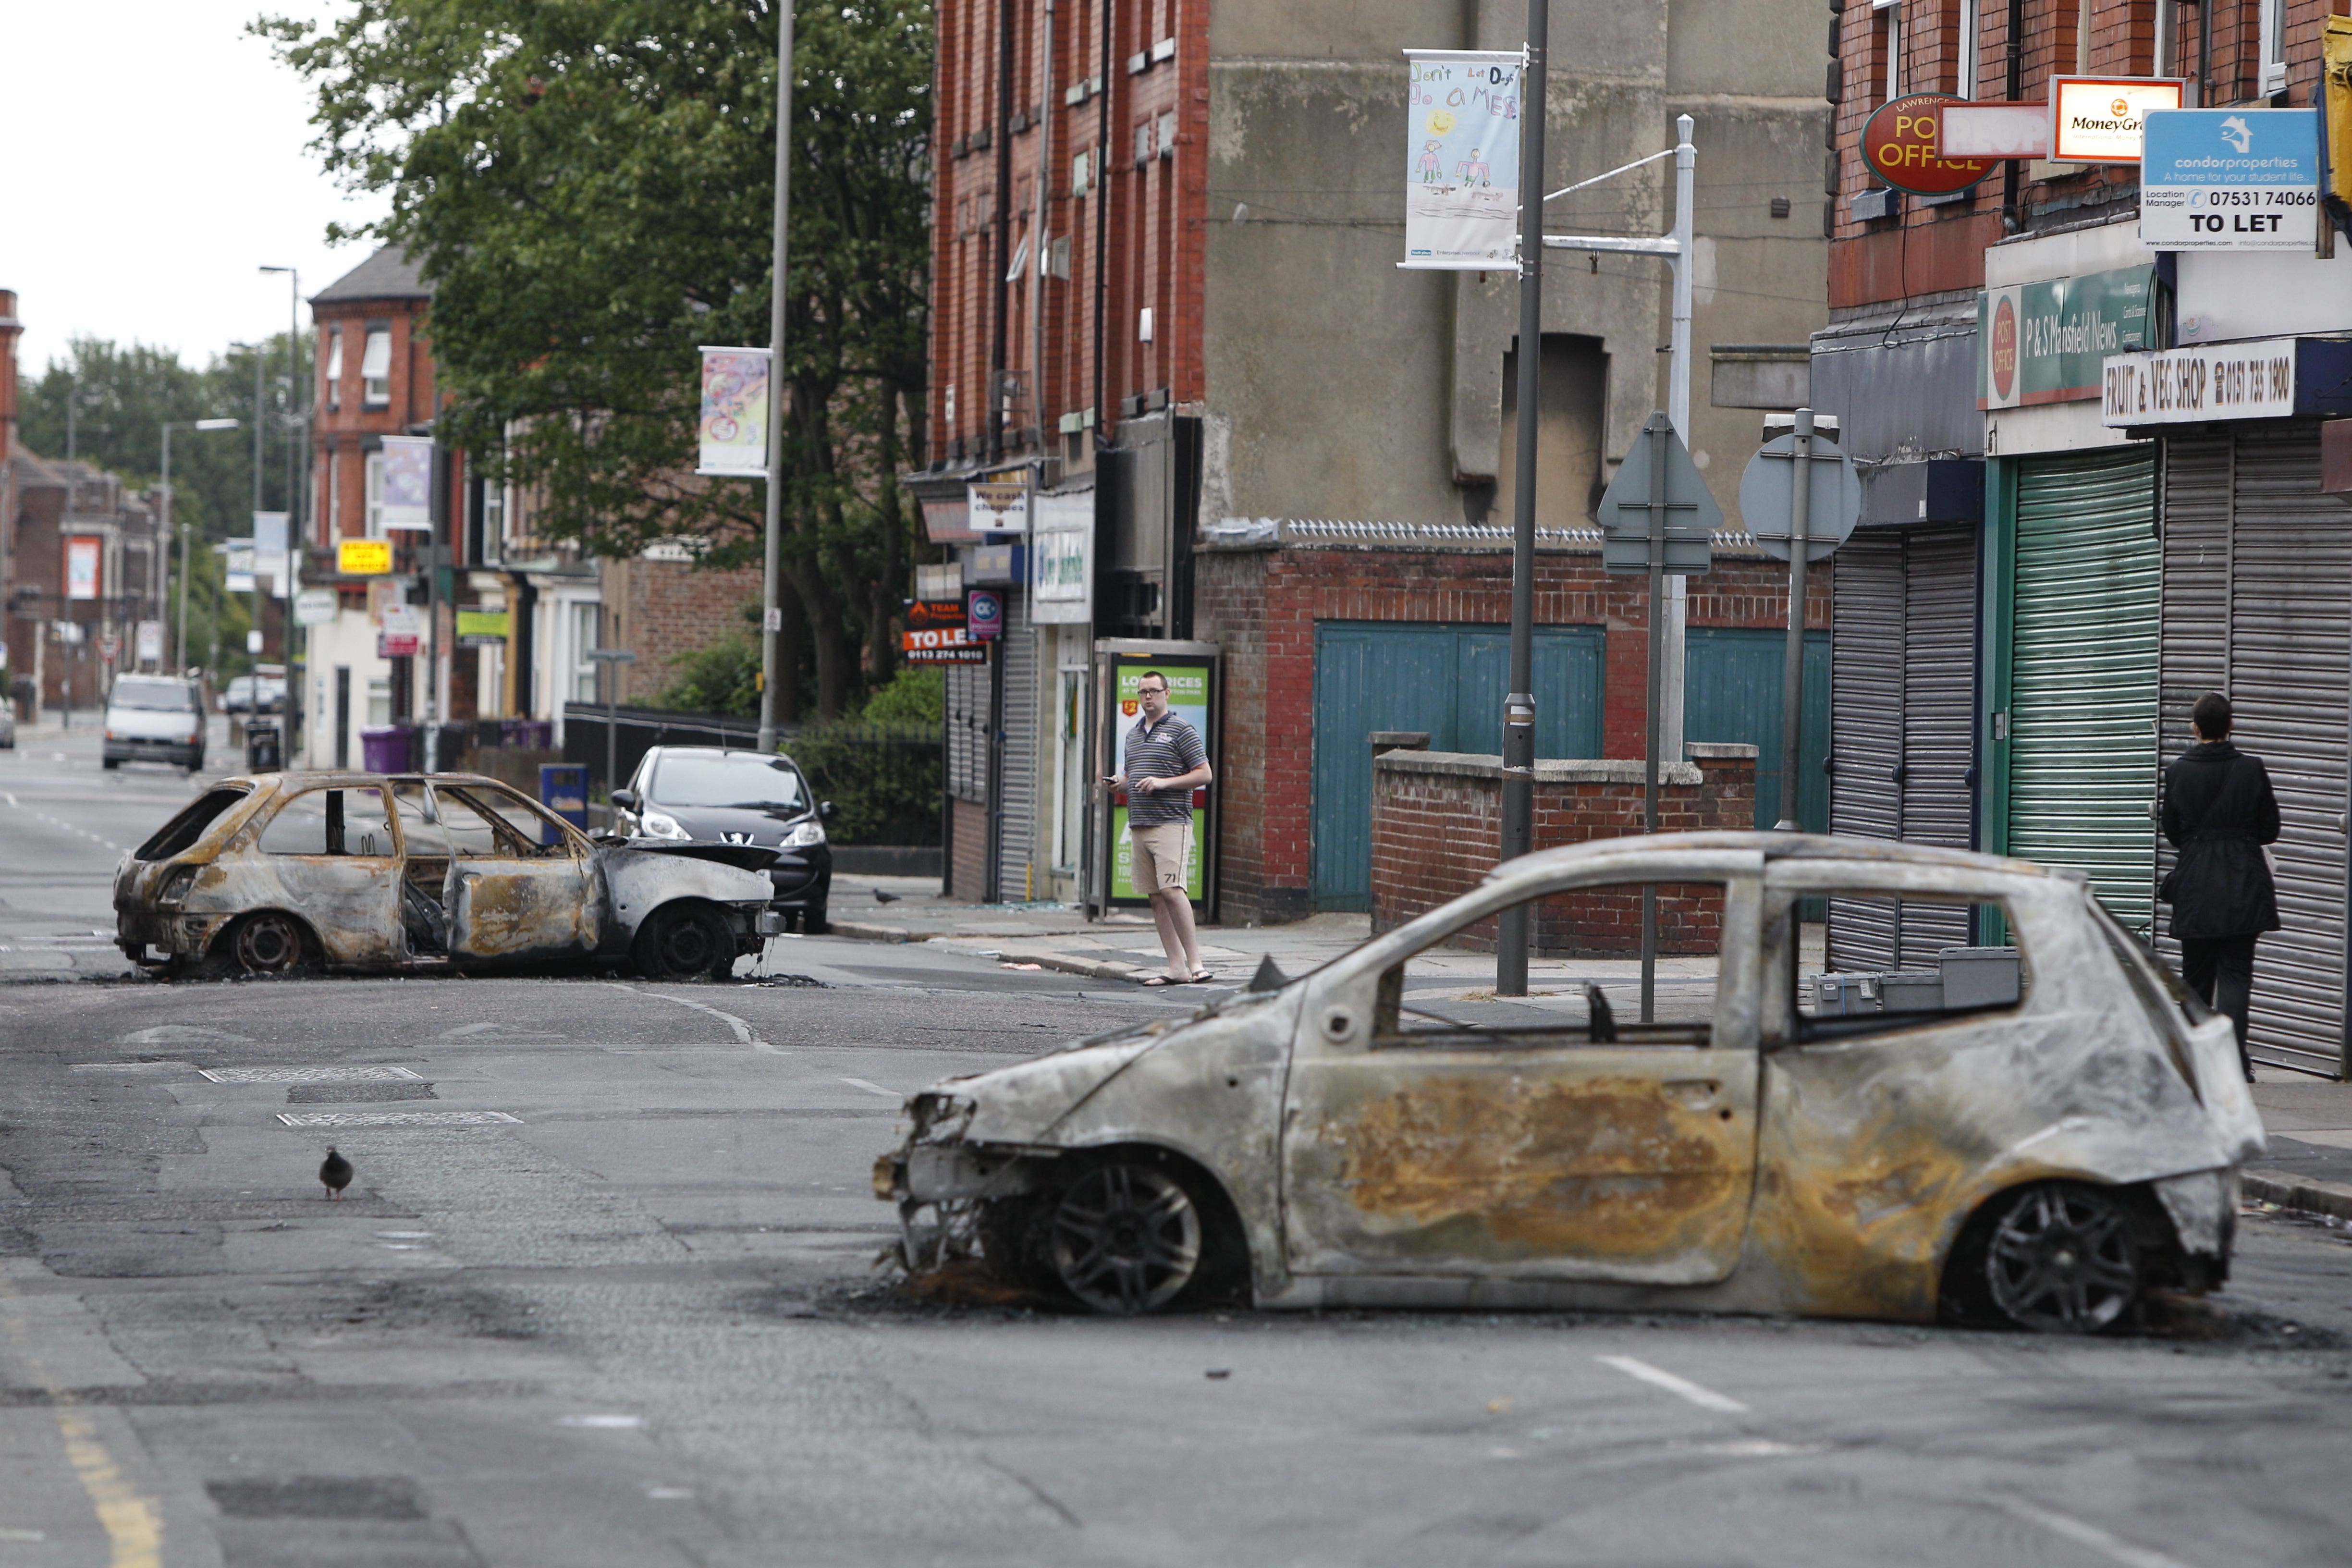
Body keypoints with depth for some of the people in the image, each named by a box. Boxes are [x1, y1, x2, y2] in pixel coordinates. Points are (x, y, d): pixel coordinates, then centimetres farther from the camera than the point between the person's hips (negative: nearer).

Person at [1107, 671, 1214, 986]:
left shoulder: (1182, 731, -2)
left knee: (1171, 890, -17)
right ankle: (1176, 968, 5)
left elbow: (1204, 774, -5)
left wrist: (1163, 783, -15)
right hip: (1139, 826, 7)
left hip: (1171, 824, -7)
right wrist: (1119, 782, 7)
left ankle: (1195, 963, -14)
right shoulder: (1134, 735, 20)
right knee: (1156, 897, 4)